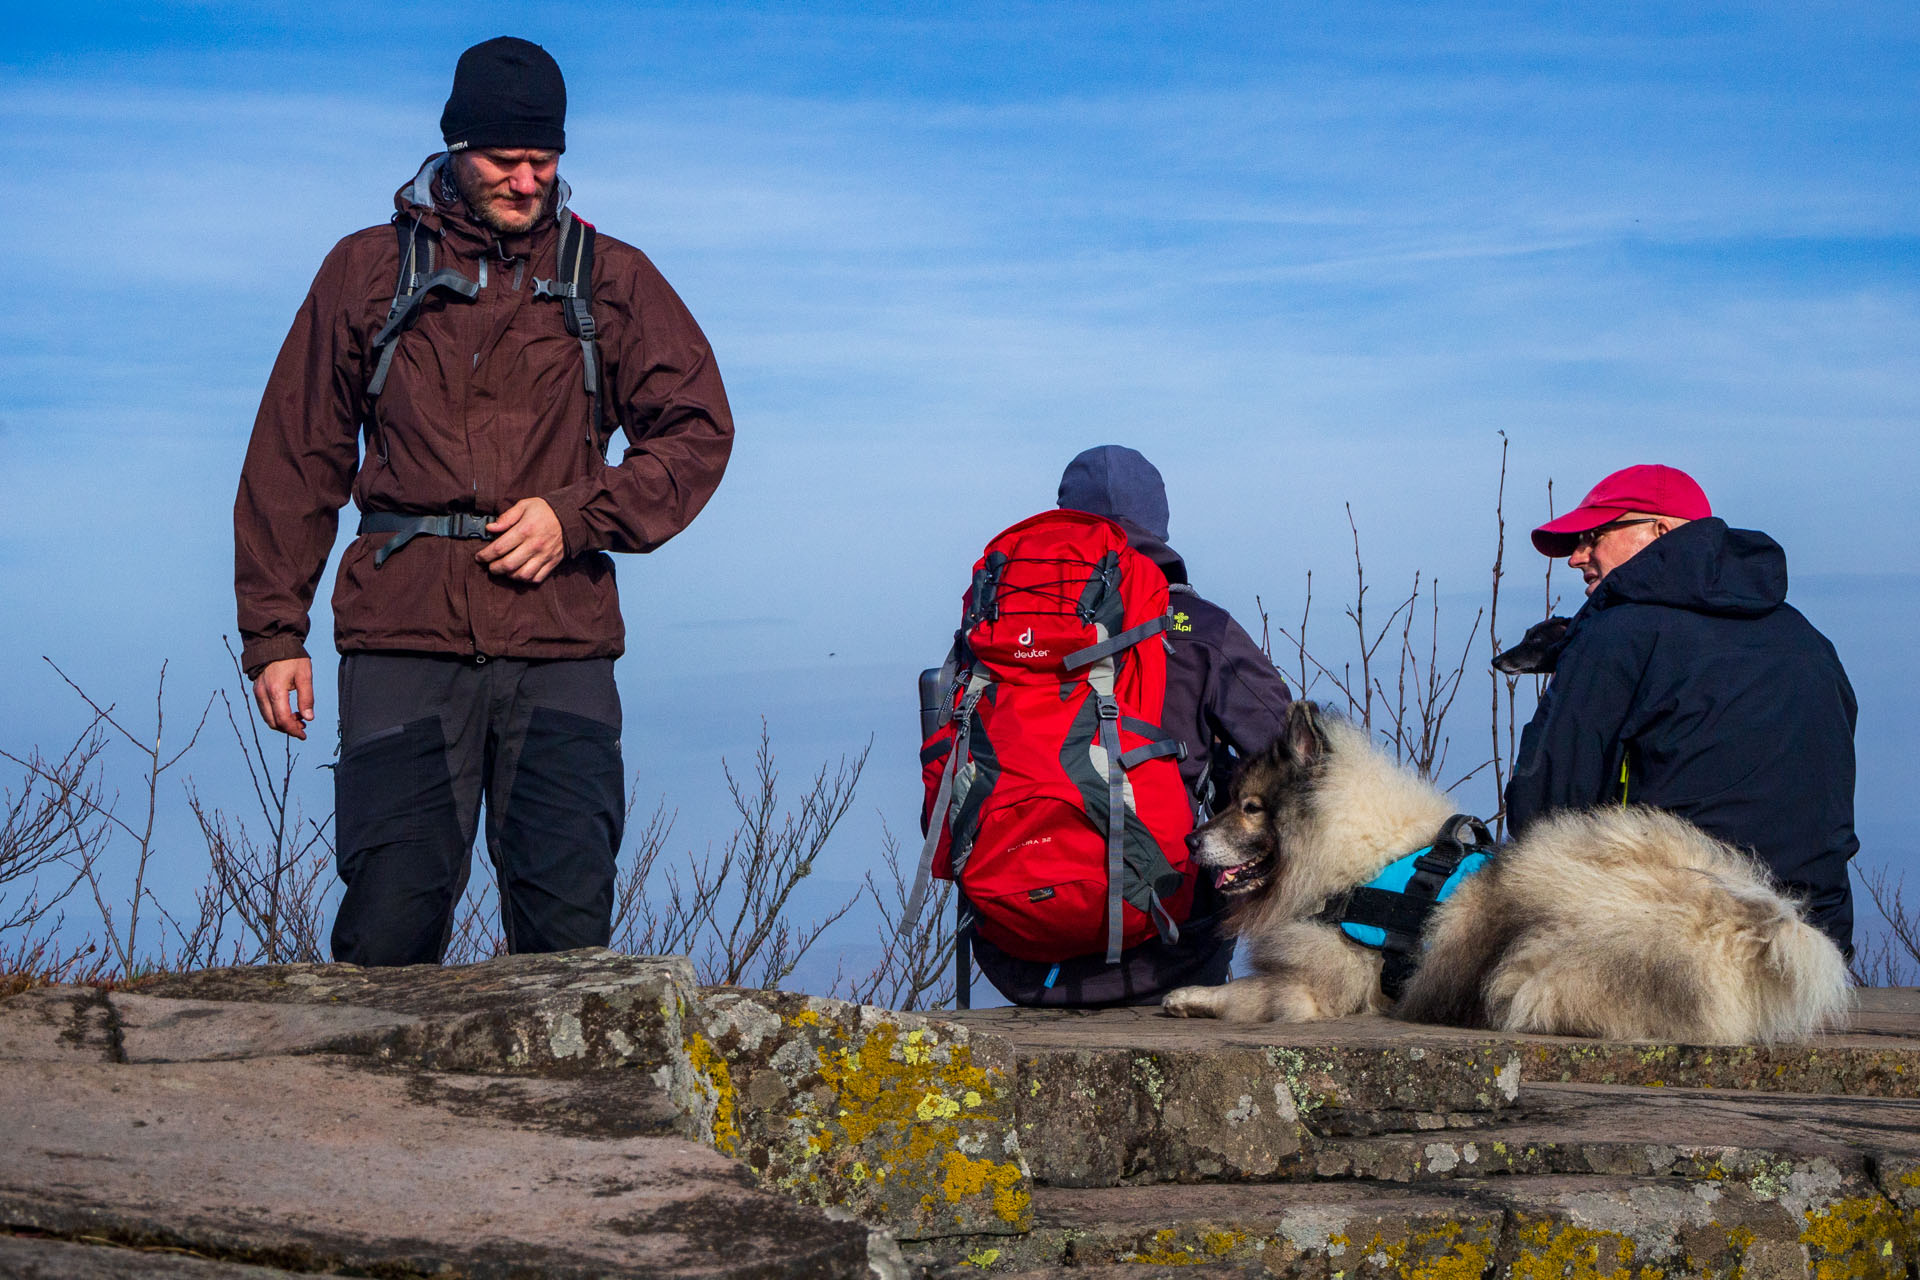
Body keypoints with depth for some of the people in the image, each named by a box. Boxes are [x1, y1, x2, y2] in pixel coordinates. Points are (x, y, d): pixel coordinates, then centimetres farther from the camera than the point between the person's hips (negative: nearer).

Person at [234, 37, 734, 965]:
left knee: (571, 930, -4)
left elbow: (698, 432, 10)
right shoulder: (370, 269, 11)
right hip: (404, 642, -1)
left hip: (561, 645, 1)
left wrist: (576, 516, -5)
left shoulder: (611, 281, 12)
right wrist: (273, 629, 5)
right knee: (389, 923, -7)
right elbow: (294, 457, 11)